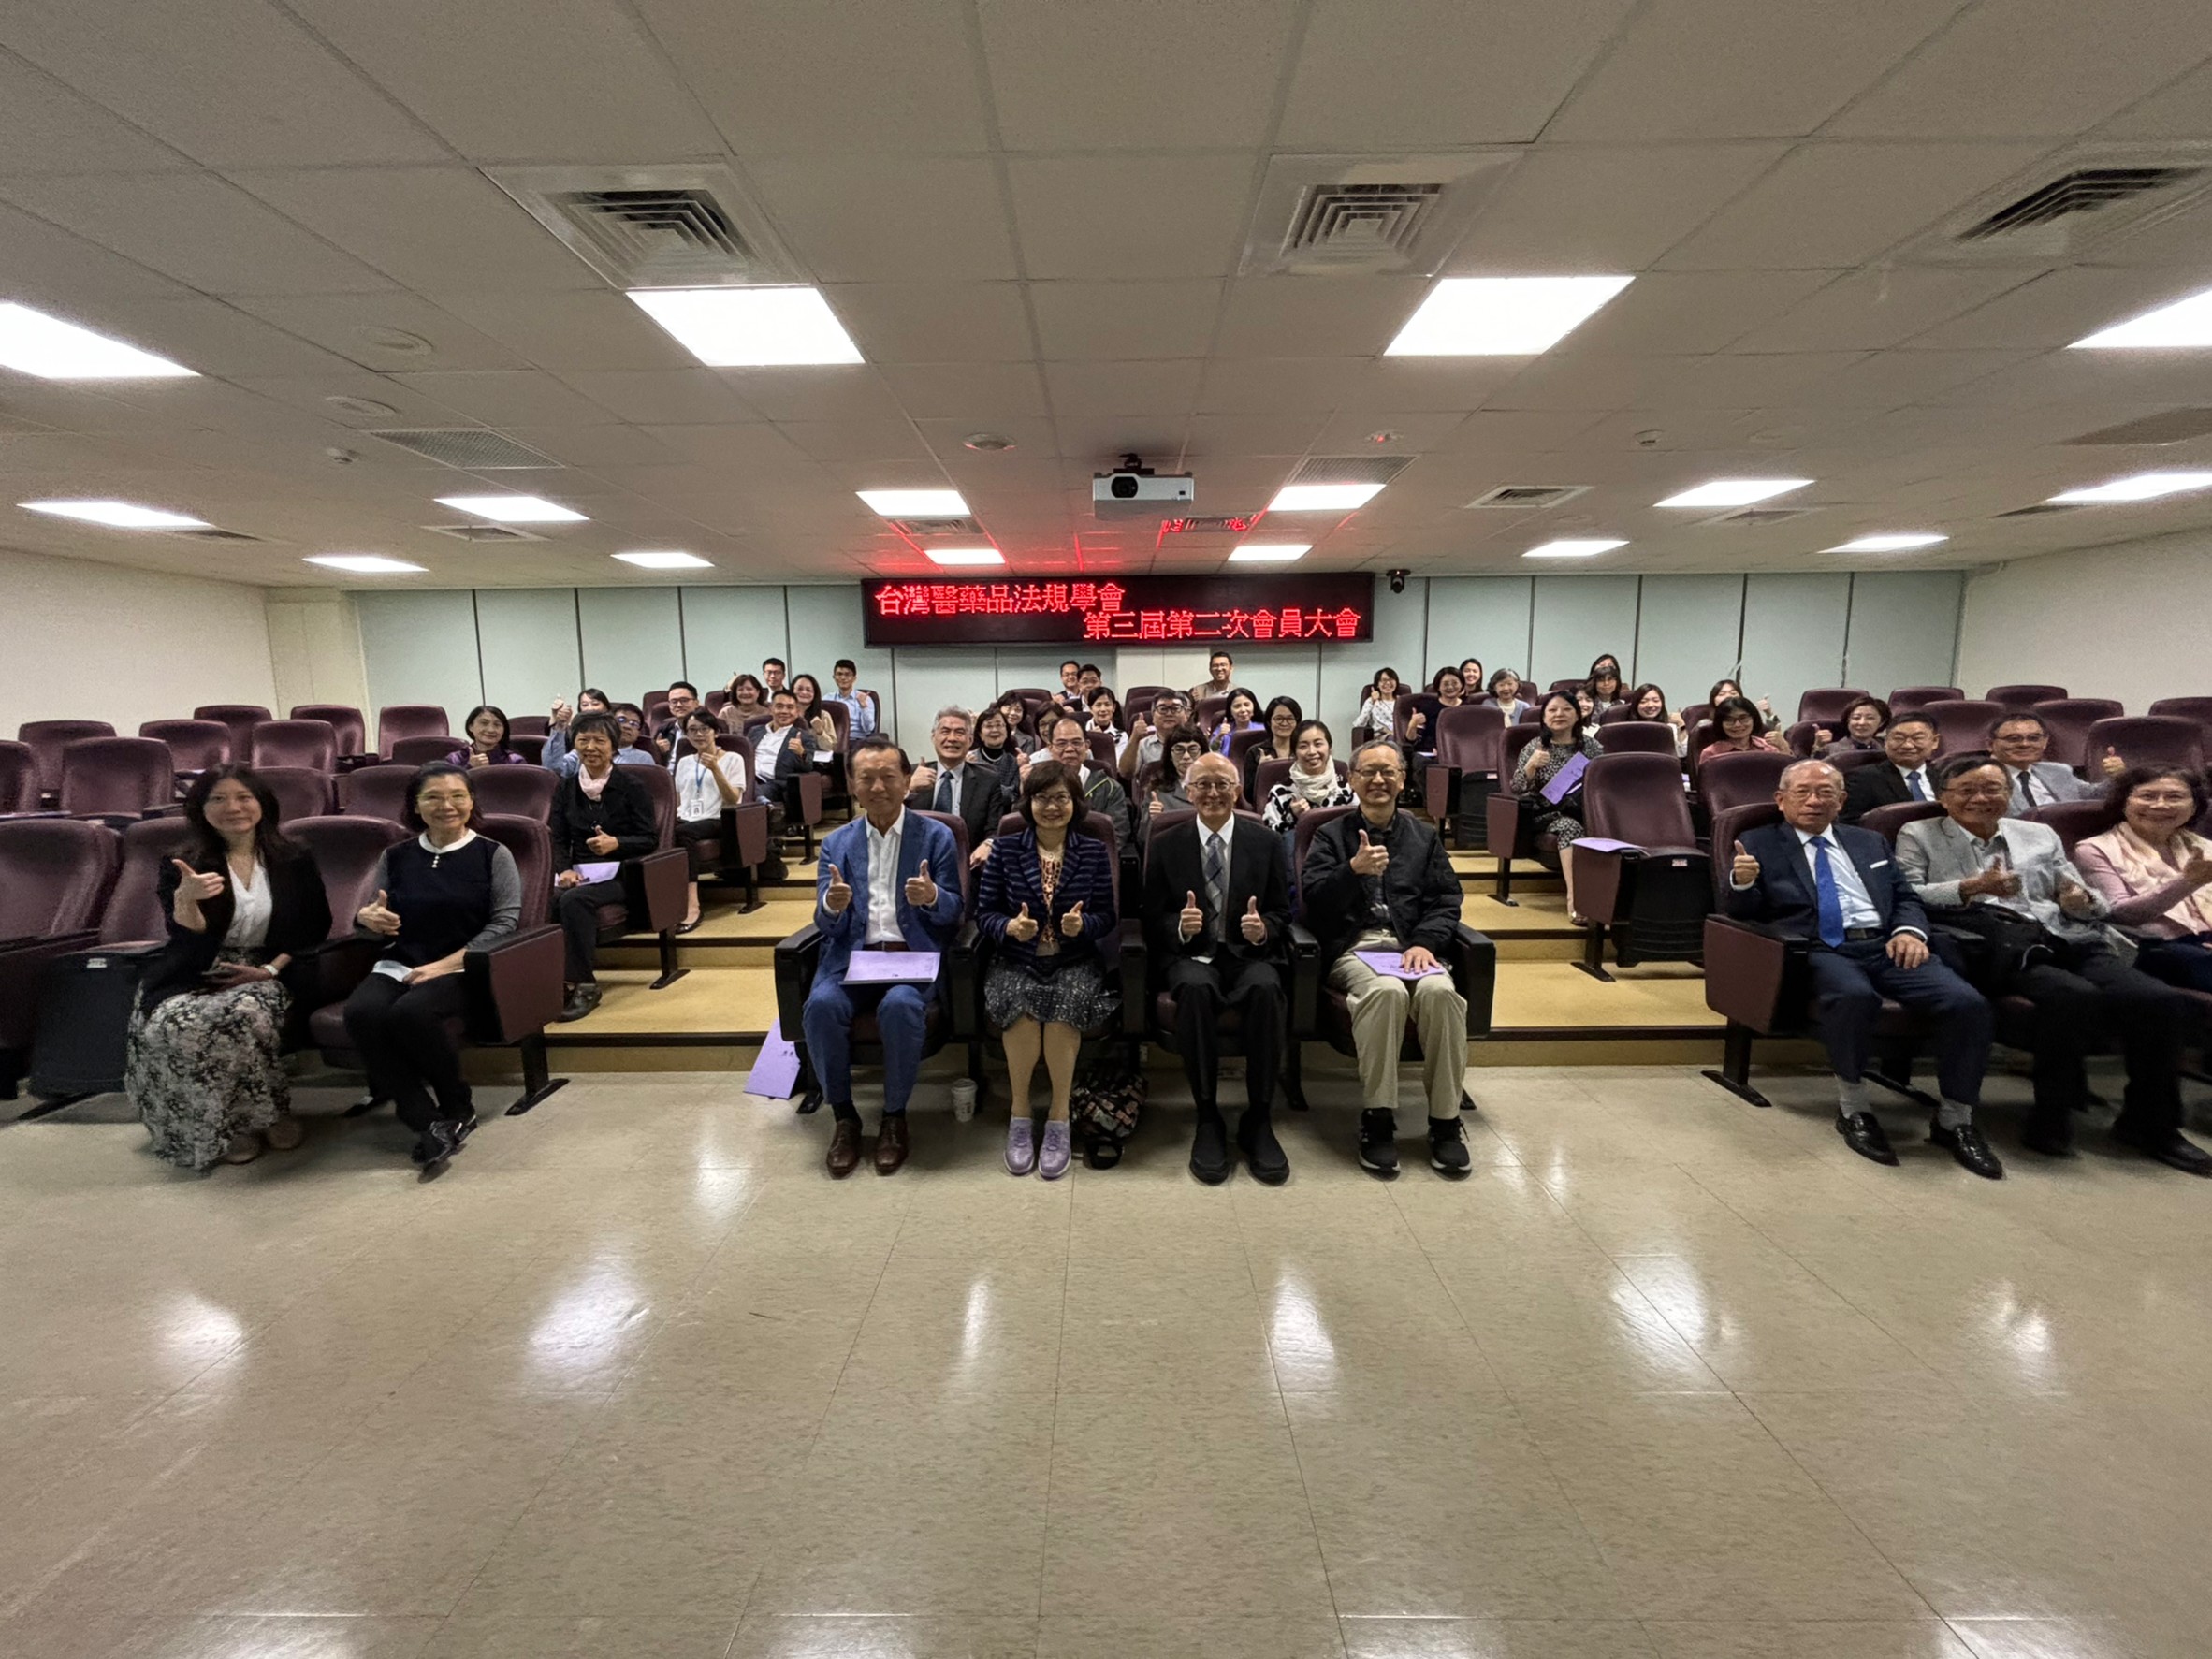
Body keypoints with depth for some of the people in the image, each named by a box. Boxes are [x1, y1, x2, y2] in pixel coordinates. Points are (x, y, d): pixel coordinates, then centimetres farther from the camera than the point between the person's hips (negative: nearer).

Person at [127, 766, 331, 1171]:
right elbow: (188, 937, -8)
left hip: (264, 974, 0)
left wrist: (271, 969, -7)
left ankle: (267, 1112, -11)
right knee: (176, 1026, -32)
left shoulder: (292, 860, 6)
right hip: (195, 978, 1)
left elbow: (316, 927, 7)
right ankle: (222, 1127, -12)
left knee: (245, 1015, -35)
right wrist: (185, 898, -30)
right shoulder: (182, 864, 3)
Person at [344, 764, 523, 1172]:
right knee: (361, 1012, -29)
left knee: (411, 1012, -34)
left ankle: (457, 1109, -9)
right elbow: (370, 918, 20)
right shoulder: (395, 857, 14)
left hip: (463, 968, -4)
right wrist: (367, 918, -7)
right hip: (398, 965, 4)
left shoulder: (493, 854, 3)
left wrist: (445, 964, -15)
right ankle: (427, 1121, -23)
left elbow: (505, 922, -5)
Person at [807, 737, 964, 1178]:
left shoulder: (936, 836, 5)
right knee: (821, 1005, -28)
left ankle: (895, 1116, -10)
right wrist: (832, 904, -20)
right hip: (852, 955, 2)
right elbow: (828, 927, 5)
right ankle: (843, 1115, -7)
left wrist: (932, 897, -22)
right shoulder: (836, 843, 11)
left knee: (900, 1005, -33)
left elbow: (952, 914, 2)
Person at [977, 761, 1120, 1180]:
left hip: (1075, 961, 0)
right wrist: (1010, 926, -19)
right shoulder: (1006, 850, 5)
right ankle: (1020, 1113, -12)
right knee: (1020, 1004, -33)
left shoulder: (1094, 853, 6)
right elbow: (984, 913, 3)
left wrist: (1082, 923, -19)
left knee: (1065, 1004, -33)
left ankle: (1059, 1115, -13)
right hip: (1017, 960, 0)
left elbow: (1107, 916, 3)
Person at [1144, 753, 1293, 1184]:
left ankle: (1258, 1120, -18)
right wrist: (1181, 927, -17)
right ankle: (1207, 1119, -21)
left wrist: (1264, 929, -14)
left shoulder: (1266, 845, 10)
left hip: (1249, 955, 1)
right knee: (1195, 988, -36)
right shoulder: (1166, 846, 8)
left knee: (1266, 988, -34)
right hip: (1191, 956, -1)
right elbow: (1152, 921, 5)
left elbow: (1282, 916, 9)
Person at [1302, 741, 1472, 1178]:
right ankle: (1377, 1120, -24)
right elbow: (1314, 901, 0)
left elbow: (1447, 900, 12)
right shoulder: (1330, 836, 14)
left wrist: (1425, 941, -7)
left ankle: (1445, 1121, -18)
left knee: (1440, 991, -31)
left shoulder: (1423, 837, 21)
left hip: (1411, 948, 2)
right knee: (1386, 990, -35)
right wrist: (1353, 870, -19)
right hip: (1353, 948, -2)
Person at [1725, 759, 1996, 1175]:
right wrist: (1742, 883, -19)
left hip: (1886, 945, 5)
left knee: (1968, 1003, -22)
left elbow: (1906, 897, 21)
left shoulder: (1870, 842, 25)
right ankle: (1852, 1109, -15)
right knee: (1854, 996, -38)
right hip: (1819, 951, -5)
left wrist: (1910, 931, -2)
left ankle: (1956, 1120, -3)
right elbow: (1742, 911, 5)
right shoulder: (1758, 844, 11)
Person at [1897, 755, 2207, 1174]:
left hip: (2066, 938, 5)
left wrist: (2083, 901, 0)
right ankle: (2052, 1118, -17)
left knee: (2162, 1001, -22)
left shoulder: (2040, 835, 26)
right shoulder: (1918, 836, 13)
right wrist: (1970, 888, -14)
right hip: (1990, 943, -5)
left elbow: (2091, 902, 24)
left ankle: (2150, 1122, -3)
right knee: (2075, 996, -34)